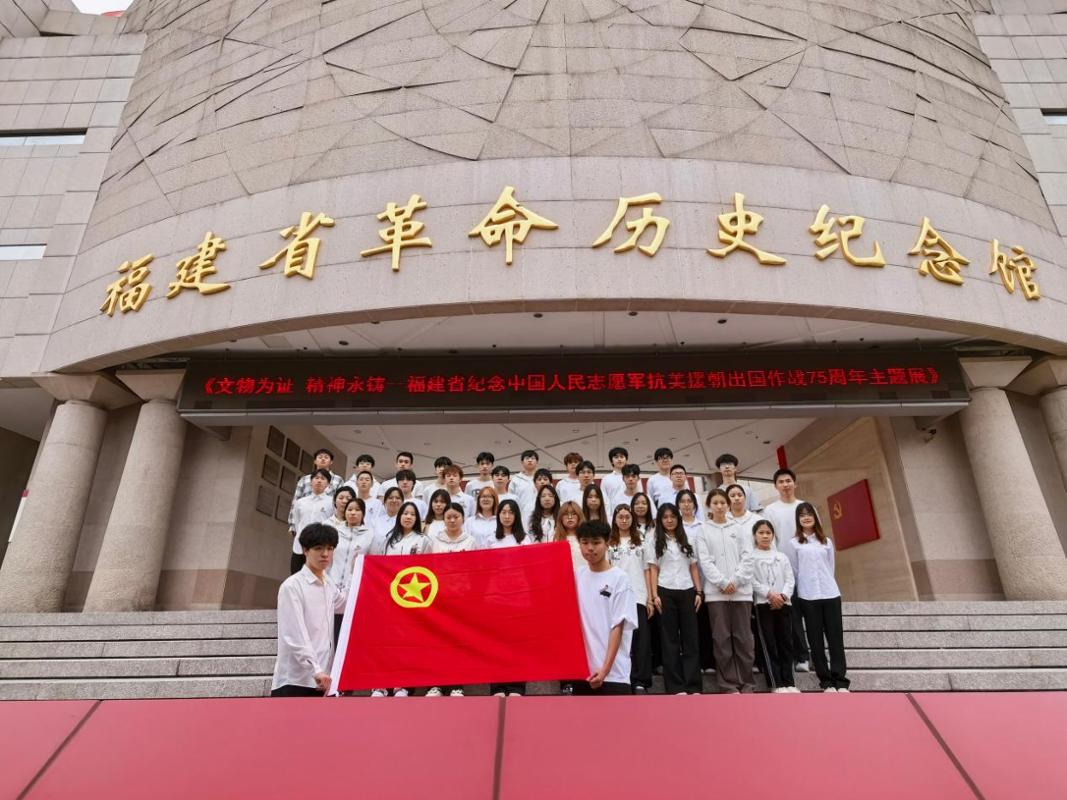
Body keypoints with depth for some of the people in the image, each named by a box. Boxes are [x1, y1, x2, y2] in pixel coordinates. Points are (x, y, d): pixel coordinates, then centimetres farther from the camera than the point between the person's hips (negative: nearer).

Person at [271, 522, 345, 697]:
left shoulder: (329, 586, 10)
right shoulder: (292, 586, -12)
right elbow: (295, 636, -19)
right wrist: (315, 670, -28)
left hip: (321, 681, 7)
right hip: (294, 681, -7)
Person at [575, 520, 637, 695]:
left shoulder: (620, 578, -9)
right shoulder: (577, 576, 5)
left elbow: (618, 627, -12)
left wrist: (605, 668, -16)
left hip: (613, 672, -5)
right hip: (582, 668, 5)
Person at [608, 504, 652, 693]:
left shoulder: (641, 542, 12)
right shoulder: (609, 543, 6)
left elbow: (646, 571, 10)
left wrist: (650, 598, 3)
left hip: (638, 597, 1)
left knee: (640, 638, -2)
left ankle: (640, 681, 2)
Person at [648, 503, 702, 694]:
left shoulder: (686, 540, 11)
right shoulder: (656, 542, 4)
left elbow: (693, 568, 10)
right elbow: (654, 571, 1)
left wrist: (698, 592, 1)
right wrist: (655, 595, -8)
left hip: (687, 591, 2)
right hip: (666, 592, -2)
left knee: (690, 638, 3)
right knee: (670, 639, 3)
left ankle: (693, 685, 9)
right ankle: (675, 686, 8)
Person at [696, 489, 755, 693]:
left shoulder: (738, 528, 11)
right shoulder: (703, 530, 6)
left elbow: (747, 557, 3)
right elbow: (705, 561, -1)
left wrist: (735, 581, -9)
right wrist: (723, 582, -11)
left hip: (741, 590, 1)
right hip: (716, 591, -1)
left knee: (744, 637, 4)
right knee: (722, 638, 1)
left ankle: (746, 682, 14)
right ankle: (728, 684, 9)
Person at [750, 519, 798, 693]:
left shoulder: (782, 557, 15)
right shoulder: (750, 557, 1)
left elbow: (790, 579, 8)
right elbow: (751, 581, -7)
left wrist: (783, 595, -10)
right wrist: (770, 594, -16)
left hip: (783, 604, 4)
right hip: (763, 604, -4)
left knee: (786, 643, 4)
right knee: (769, 644, -3)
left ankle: (788, 682, 11)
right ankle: (776, 684, 1)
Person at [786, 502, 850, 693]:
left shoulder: (826, 541, 12)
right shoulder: (794, 543, 2)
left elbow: (831, 567, 14)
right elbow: (793, 571, 4)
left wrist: (827, 584, 7)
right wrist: (803, 588, 4)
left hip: (831, 593, 2)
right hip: (808, 596, -2)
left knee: (836, 637, 0)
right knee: (816, 640, 2)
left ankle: (840, 680, 4)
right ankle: (826, 681, 10)